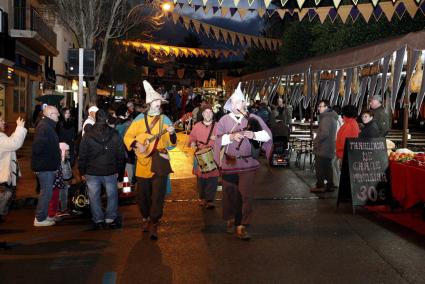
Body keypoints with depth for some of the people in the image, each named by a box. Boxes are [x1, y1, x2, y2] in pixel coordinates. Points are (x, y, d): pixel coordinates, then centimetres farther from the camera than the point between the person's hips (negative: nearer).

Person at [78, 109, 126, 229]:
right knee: (112, 195, 13)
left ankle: (98, 220, 13)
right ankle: (110, 219, 13)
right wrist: (119, 170, 11)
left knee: (94, 196, 11)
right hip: (110, 172, 0)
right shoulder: (115, 136, -5)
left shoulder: (87, 136, -4)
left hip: (92, 172, 0)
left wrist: (82, 172, 11)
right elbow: (121, 155, 0)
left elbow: (82, 156, 1)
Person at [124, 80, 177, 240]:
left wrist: (171, 134, -17)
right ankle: (146, 218, 30)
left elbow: (171, 143, 4)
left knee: (158, 194, -6)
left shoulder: (165, 120, 6)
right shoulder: (140, 119, 7)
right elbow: (128, 136, 5)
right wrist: (137, 144, -12)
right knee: (143, 194, 8)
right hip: (143, 162, 1)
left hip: (160, 162, -1)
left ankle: (154, 224, 2)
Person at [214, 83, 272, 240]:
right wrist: (231, 136, -23)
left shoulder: (253, 118, 0)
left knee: (246, 195, -6)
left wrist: (254, 134, -22)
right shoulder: (224, 120, 1)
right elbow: (217, 139, -8)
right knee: (230, 194, 11)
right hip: (229, 163, 1)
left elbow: (267, 134, -5)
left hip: (247, 163, 0)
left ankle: (242, 226, 1)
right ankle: (230, 220, 33)